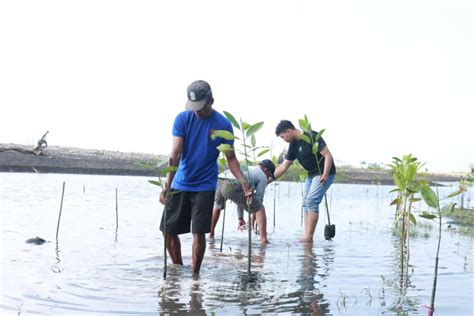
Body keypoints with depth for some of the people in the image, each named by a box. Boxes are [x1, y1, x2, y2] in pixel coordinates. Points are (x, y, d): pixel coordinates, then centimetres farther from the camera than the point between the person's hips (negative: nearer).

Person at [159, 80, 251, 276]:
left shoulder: (223, 125, -6)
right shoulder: (182, 119, -6)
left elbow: (231, 158, -1)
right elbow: (175, 153, -14)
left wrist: (244, 183, -15)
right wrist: (168, 183, -27)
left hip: (205, 187, -2)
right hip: (179, 185, 2)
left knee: (198, 233, -7)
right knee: (168, 231, 6)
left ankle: (194, 274, 10)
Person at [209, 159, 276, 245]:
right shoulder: (263, 177, 19)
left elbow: (241, 199, 43)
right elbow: (258, 198, 15)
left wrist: (240, 218, 44)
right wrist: (253, 218, 27)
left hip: (219, 182, 8)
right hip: (232, 187, -7)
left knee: (217, 206, 38)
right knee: (260, 209, 5)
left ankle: (211, 233, 44)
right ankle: (263, 239, -4)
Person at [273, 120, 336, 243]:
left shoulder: (312, 137, -19)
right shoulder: (294, 145, 5)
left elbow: (328, 155, -21)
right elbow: (284, 166, 9)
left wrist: (325, 174, -29)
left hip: (324, 174, -9)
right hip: (311, 174, 9)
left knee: (311, 201, -16)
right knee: (306, 203, 5)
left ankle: (308, 237, -14)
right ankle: (306, 236, 6)